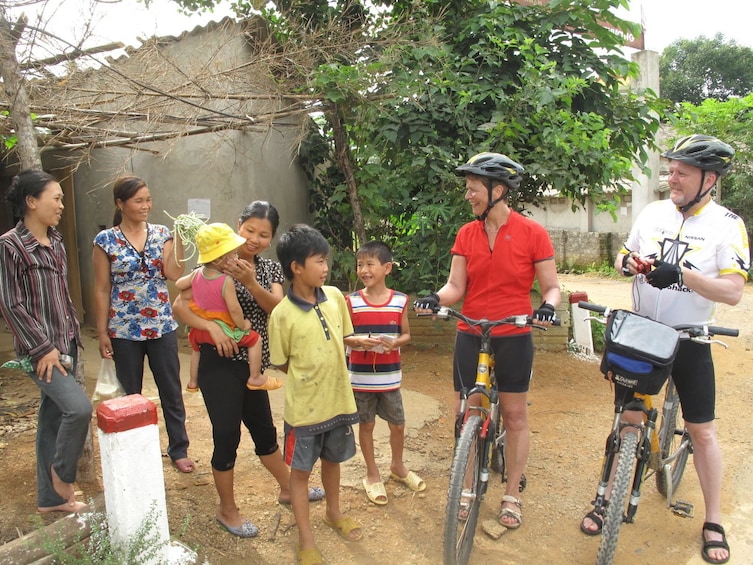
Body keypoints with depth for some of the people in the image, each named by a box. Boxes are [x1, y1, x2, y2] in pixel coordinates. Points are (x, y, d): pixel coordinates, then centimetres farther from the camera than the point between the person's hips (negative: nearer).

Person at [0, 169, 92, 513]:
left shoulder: (55, 242, 8)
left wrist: (73, 333, 11)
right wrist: (43, 348, -15)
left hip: (66, 344, 7)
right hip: (39, 349, -7)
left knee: (52, 418, 14)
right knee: (79, 407, -18)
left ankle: (50, 497, 26)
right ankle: (61, 472, 10)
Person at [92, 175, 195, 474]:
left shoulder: (162, 233, 1)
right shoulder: (106, 241, -4)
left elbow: (173, 273, -11)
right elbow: (101, 289, -3)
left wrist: (179, 239, -16)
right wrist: (102, 332, -4)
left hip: (162, 327, 2)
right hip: (124, 331, -1)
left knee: (171, 390, 10)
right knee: (130, 395, 12)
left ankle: (179, 449, 25)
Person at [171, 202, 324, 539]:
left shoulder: (271, 269, 6)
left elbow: (278, 309, -10)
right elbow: (179, 307, -13)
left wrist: (250, 282, -24)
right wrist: (211, 326, -28)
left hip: (253, 365, 6)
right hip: (220, 364, -6)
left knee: (265, 431, 21)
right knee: (227, 436, 4)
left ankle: (288, 489, 42)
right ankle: (227, 511, 26)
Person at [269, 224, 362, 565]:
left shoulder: (335, 296, -4)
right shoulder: (283, 314, -18)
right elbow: (281, 364, -7)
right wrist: (309, 378, -6)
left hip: (338, 399, 5)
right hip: (304, 406, -5)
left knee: (332, 460, 24)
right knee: (300, 471, 10)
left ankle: (334, 513, 49)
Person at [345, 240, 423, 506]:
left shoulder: (400, 300, -4)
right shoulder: (352, 301, -6)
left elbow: (406, 334, 5)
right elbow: (342, 335, -1)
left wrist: (395, 342, -17)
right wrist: (357, 340, -22)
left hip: (389, 377, 1)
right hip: (361, 377, -1)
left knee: (398, 425, 11)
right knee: (366, 425, 11)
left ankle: (398, 466, 39)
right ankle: (372, 474, 31)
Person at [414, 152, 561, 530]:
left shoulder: (532, 233, -7)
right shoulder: (466, 235, 2)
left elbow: (551, 287, -3)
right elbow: (456, 286, -1)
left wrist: (548, 307, -24)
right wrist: (437, 298, -21)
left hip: (513, 337, -2)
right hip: (470, 335, 3)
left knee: (515, 416, 8)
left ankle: (511, 496, 25)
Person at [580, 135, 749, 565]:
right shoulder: (653, 213, 1)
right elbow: (622, 258, 11)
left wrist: (680, 274, -31)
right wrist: (628, 263, -12)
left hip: (690, 340, -2)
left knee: (702, 431, 8)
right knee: (628, 419, 10)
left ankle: (714, 523, 25)